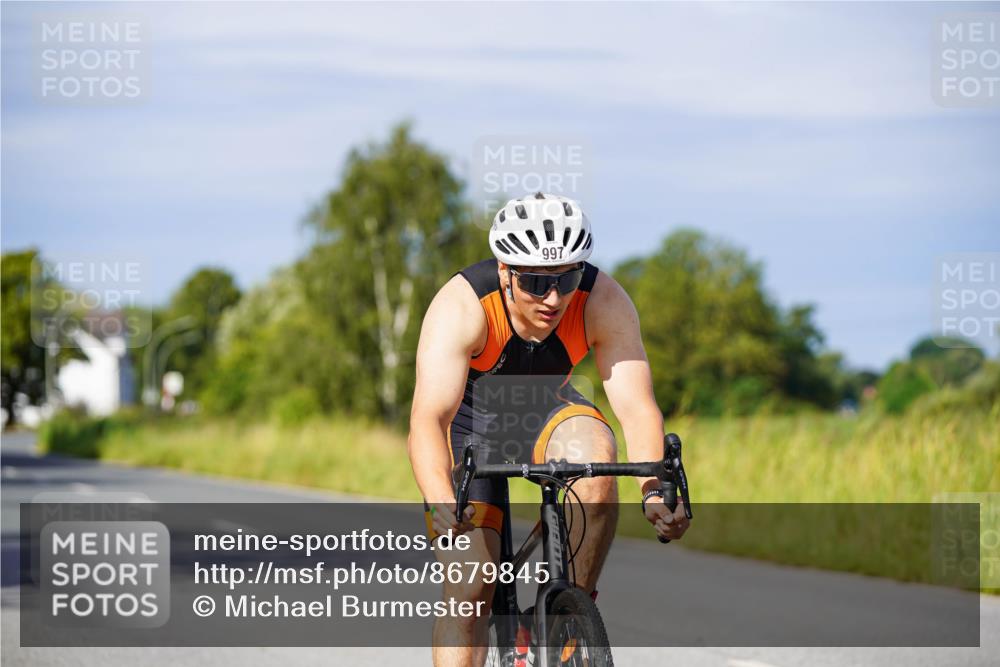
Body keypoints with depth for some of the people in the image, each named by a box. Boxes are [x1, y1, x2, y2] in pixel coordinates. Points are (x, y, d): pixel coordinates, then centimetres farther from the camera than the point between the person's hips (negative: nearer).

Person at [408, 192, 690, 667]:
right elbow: (428, 418, -43)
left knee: (596, 457, -33)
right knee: (468, 591, -14)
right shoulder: (461, 307, -34)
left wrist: (654, 488, -50)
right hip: (471, 420, -2)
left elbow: (636, 406, -32)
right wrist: (439, 501, -61)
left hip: (548, 410, 2)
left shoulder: (604, 302, -27)